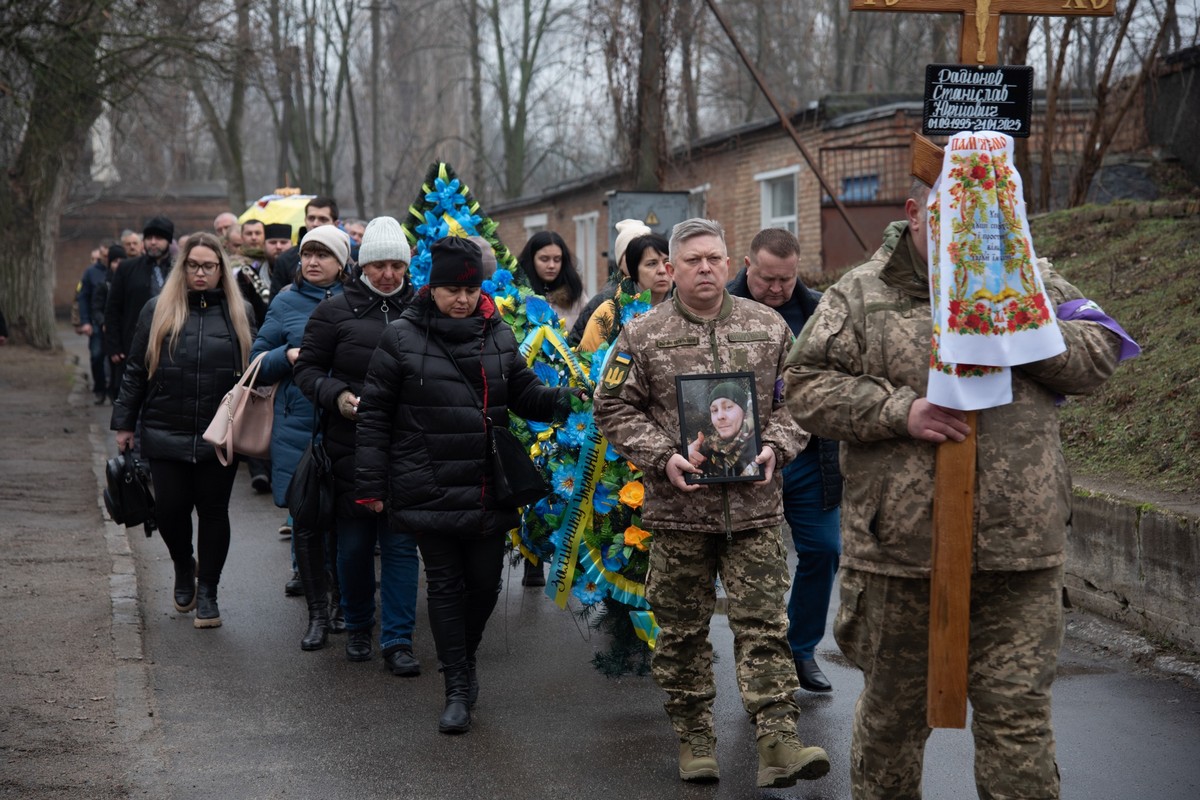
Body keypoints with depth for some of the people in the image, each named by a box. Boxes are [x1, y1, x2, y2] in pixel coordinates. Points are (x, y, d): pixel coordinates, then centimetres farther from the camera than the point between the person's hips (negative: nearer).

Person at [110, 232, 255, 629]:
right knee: (170, 510, 1)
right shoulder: (158, 311, 4)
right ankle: (184, 568, 31)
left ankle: (207, 592, 19)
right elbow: (135, 370, 6)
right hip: (166, 433, 0)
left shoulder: (238, 313, 4)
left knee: (213, 512, 5)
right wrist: (124, 423, 4)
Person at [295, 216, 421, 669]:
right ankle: (358, 627, 29)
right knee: (354, 542, 9)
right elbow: (308, 367, 4)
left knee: (401, 543, 0)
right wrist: (336, 394, -13)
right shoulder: (335, 312, 1)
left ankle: (397, 640, 7)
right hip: (351, 445, 0)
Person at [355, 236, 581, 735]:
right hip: (429, 489, -3)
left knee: (485, 582, 8)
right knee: (445, 585, 3)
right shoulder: (402, 338, -3)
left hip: (489, 489, 3)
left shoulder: (499, 336, 7)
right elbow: (375, 415, -2)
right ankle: (458, 689, 11)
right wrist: (370, 483, -4)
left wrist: (561, 400, -12)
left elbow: (525, 394, 11)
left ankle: (465, 659, 35)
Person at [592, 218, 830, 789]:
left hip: (754, 505, 1)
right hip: (677, 507, 0)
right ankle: (694, 737, 23)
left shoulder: (769, 328, 6)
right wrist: (662, 456, -10)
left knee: (763, 623, -3)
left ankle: (777, 742, -4)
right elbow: (615, 408, 2)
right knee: (682, 629, 9)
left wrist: (775, 447, -6)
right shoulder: (642, 336, 1)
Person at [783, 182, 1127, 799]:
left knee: (1018, 715, 4)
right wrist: (899, 411, -15)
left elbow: (1100, 355, 5)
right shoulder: (861, 294, 2)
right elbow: (806, 387, -3)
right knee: (892, 709, 15)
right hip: (899, 550, -1)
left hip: (1019, 554, 1)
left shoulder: (1033, 281, 9)